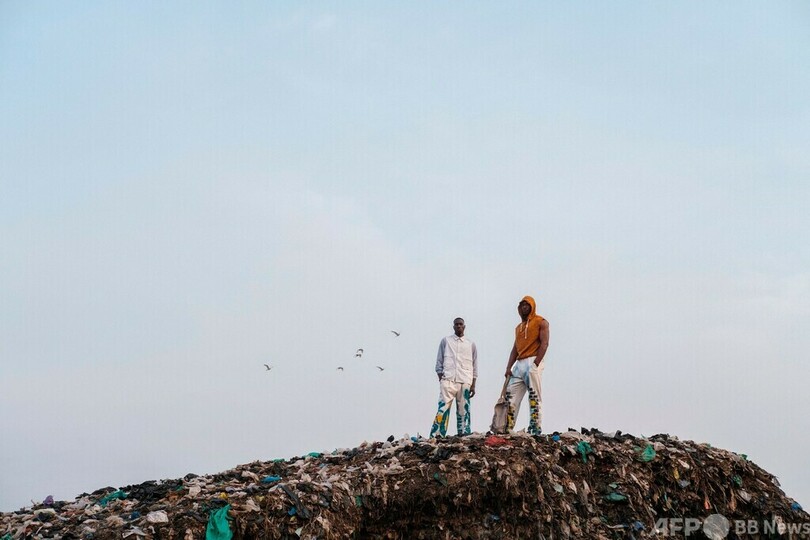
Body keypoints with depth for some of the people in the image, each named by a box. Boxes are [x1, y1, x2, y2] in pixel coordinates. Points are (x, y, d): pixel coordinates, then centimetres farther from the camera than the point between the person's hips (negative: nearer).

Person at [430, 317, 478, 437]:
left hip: (465, 382, 2)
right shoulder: (445, 341, 12)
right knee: (443, 408, -12)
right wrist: (441, 379, 1)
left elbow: (475, 366, 15)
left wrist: (473, 385, 8)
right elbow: (439, 362, 12)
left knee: (463, 411, -2)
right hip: (448, 380, -2)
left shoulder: (471, 344, 15)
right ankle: (436, 435, -17)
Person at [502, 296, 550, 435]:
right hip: (519, 364, 7)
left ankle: (535, 428, -9)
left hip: (532, 362, -7)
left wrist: (535, 364, -18)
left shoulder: (541, 322, 2)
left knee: (534, 397, -9)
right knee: (510, 397, 1)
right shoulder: (519, 327, 24)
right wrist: (509, 367, 7)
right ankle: (508, 428, 0)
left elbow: (544, 344, -9)